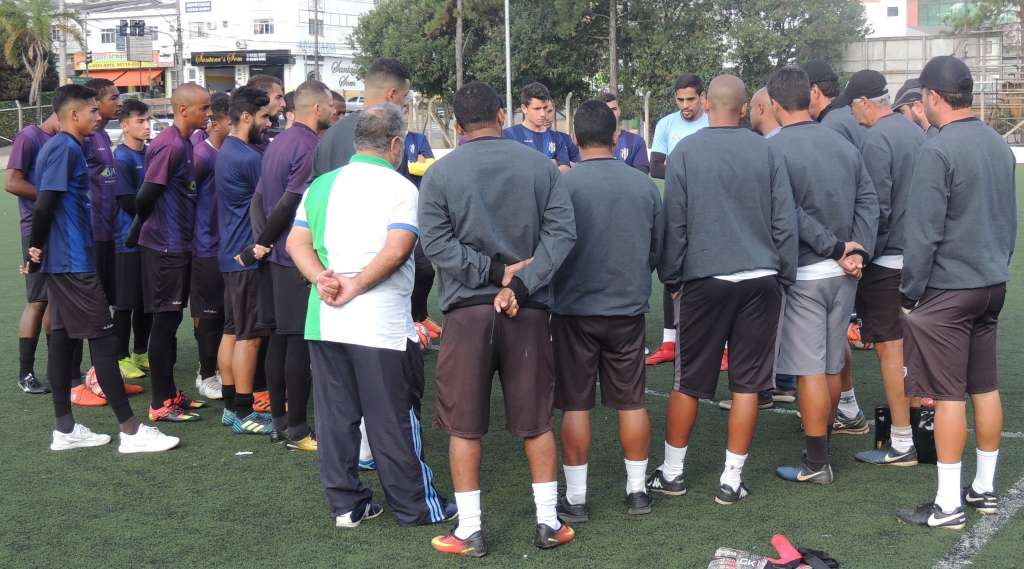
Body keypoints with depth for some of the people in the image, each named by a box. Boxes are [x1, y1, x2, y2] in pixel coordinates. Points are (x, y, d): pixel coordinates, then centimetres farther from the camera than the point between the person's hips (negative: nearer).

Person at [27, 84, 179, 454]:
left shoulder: (63, 147, 15)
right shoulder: (65, 148, -15)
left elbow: (46, 202, 16)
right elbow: (45, 203, -20)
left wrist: (38, 248, 10)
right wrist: (37, 247, -9)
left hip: (63, 260, 10)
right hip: (73, 261, -10)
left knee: (62, 337, 10)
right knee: (103, 339, -7)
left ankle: (65, 430, 15)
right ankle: (130, 430, -4)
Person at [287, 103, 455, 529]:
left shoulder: (322, 185, 12)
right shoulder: (401, 189, -6)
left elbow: (297, 242, 5)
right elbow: (395, 252, -18)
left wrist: (321, 278, -8)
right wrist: (355, 286, -12)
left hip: (324, 320, 5)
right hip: (381, 324, -5)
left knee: (335, 416, 12)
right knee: (394, 421, 5)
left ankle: (346, 503, 20)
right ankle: (414, 505, 16)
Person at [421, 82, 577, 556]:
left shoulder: (439, 173, -3)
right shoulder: (539, 164, 2)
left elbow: (436, 243, -12)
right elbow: (562, 231, -6)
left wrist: (494, 270, -12)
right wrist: (521, 283, -13)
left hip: (467, 308, -2)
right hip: (528, 309, 2)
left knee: (464, 424, 7)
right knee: (535, 419, 12)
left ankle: (469, 531, 11)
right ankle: (548, 523, 18)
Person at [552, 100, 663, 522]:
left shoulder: (562, 184, -13)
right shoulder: (645, 185, -1)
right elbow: (657, 249, 11)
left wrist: (557, 287, 3)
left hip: (574, 308, -3)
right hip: (629, 308, 3)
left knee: (575, 405, 5)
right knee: (631, 402, 13)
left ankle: (575, 498, 11)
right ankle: (637, 490, 22)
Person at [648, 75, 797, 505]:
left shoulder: (684, 152, -4)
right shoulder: (766, 152, 1)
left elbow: (673, 223, -2)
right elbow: (785, 220, 2)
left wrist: (671, 275, 8)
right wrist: (785, 275, 11)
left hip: (705, 280, -1)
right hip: (761, 280, 2)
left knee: (688, 383, 10)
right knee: (746, 384, 7)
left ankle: (673, 471, 21)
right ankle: (731, 479, 12)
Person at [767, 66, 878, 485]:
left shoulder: (774, 149, -13)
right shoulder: (843, 143, 6)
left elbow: (789, 214, -19)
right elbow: (868, 200, 2)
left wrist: (836, 247, -13)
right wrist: (858, 251, -6)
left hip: (803, 274, -6)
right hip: (844, 274, 6)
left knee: (810, 369, 0)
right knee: (832, 364, 17)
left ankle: (817, 463, 5)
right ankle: (823, 442, 30)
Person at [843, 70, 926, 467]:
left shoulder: (876, 140, -16)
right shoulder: (915, 132, 9)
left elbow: (877, 208, -19)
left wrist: (864, 253, -9)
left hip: (888, 261, -8)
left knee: (890, 348, -1)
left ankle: (902, 445, 4)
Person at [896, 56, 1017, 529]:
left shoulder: (937, 150, -16)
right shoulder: (999, 145, 8)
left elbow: (923, 233, -16)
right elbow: (1010, 219, 16)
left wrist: (909, 294, -8)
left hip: (948, 290, -8)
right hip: (993, 284, 8)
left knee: (949, 395, -2)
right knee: (985, 387, 14)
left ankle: (948, 504, 4)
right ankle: (984, 489, 24)